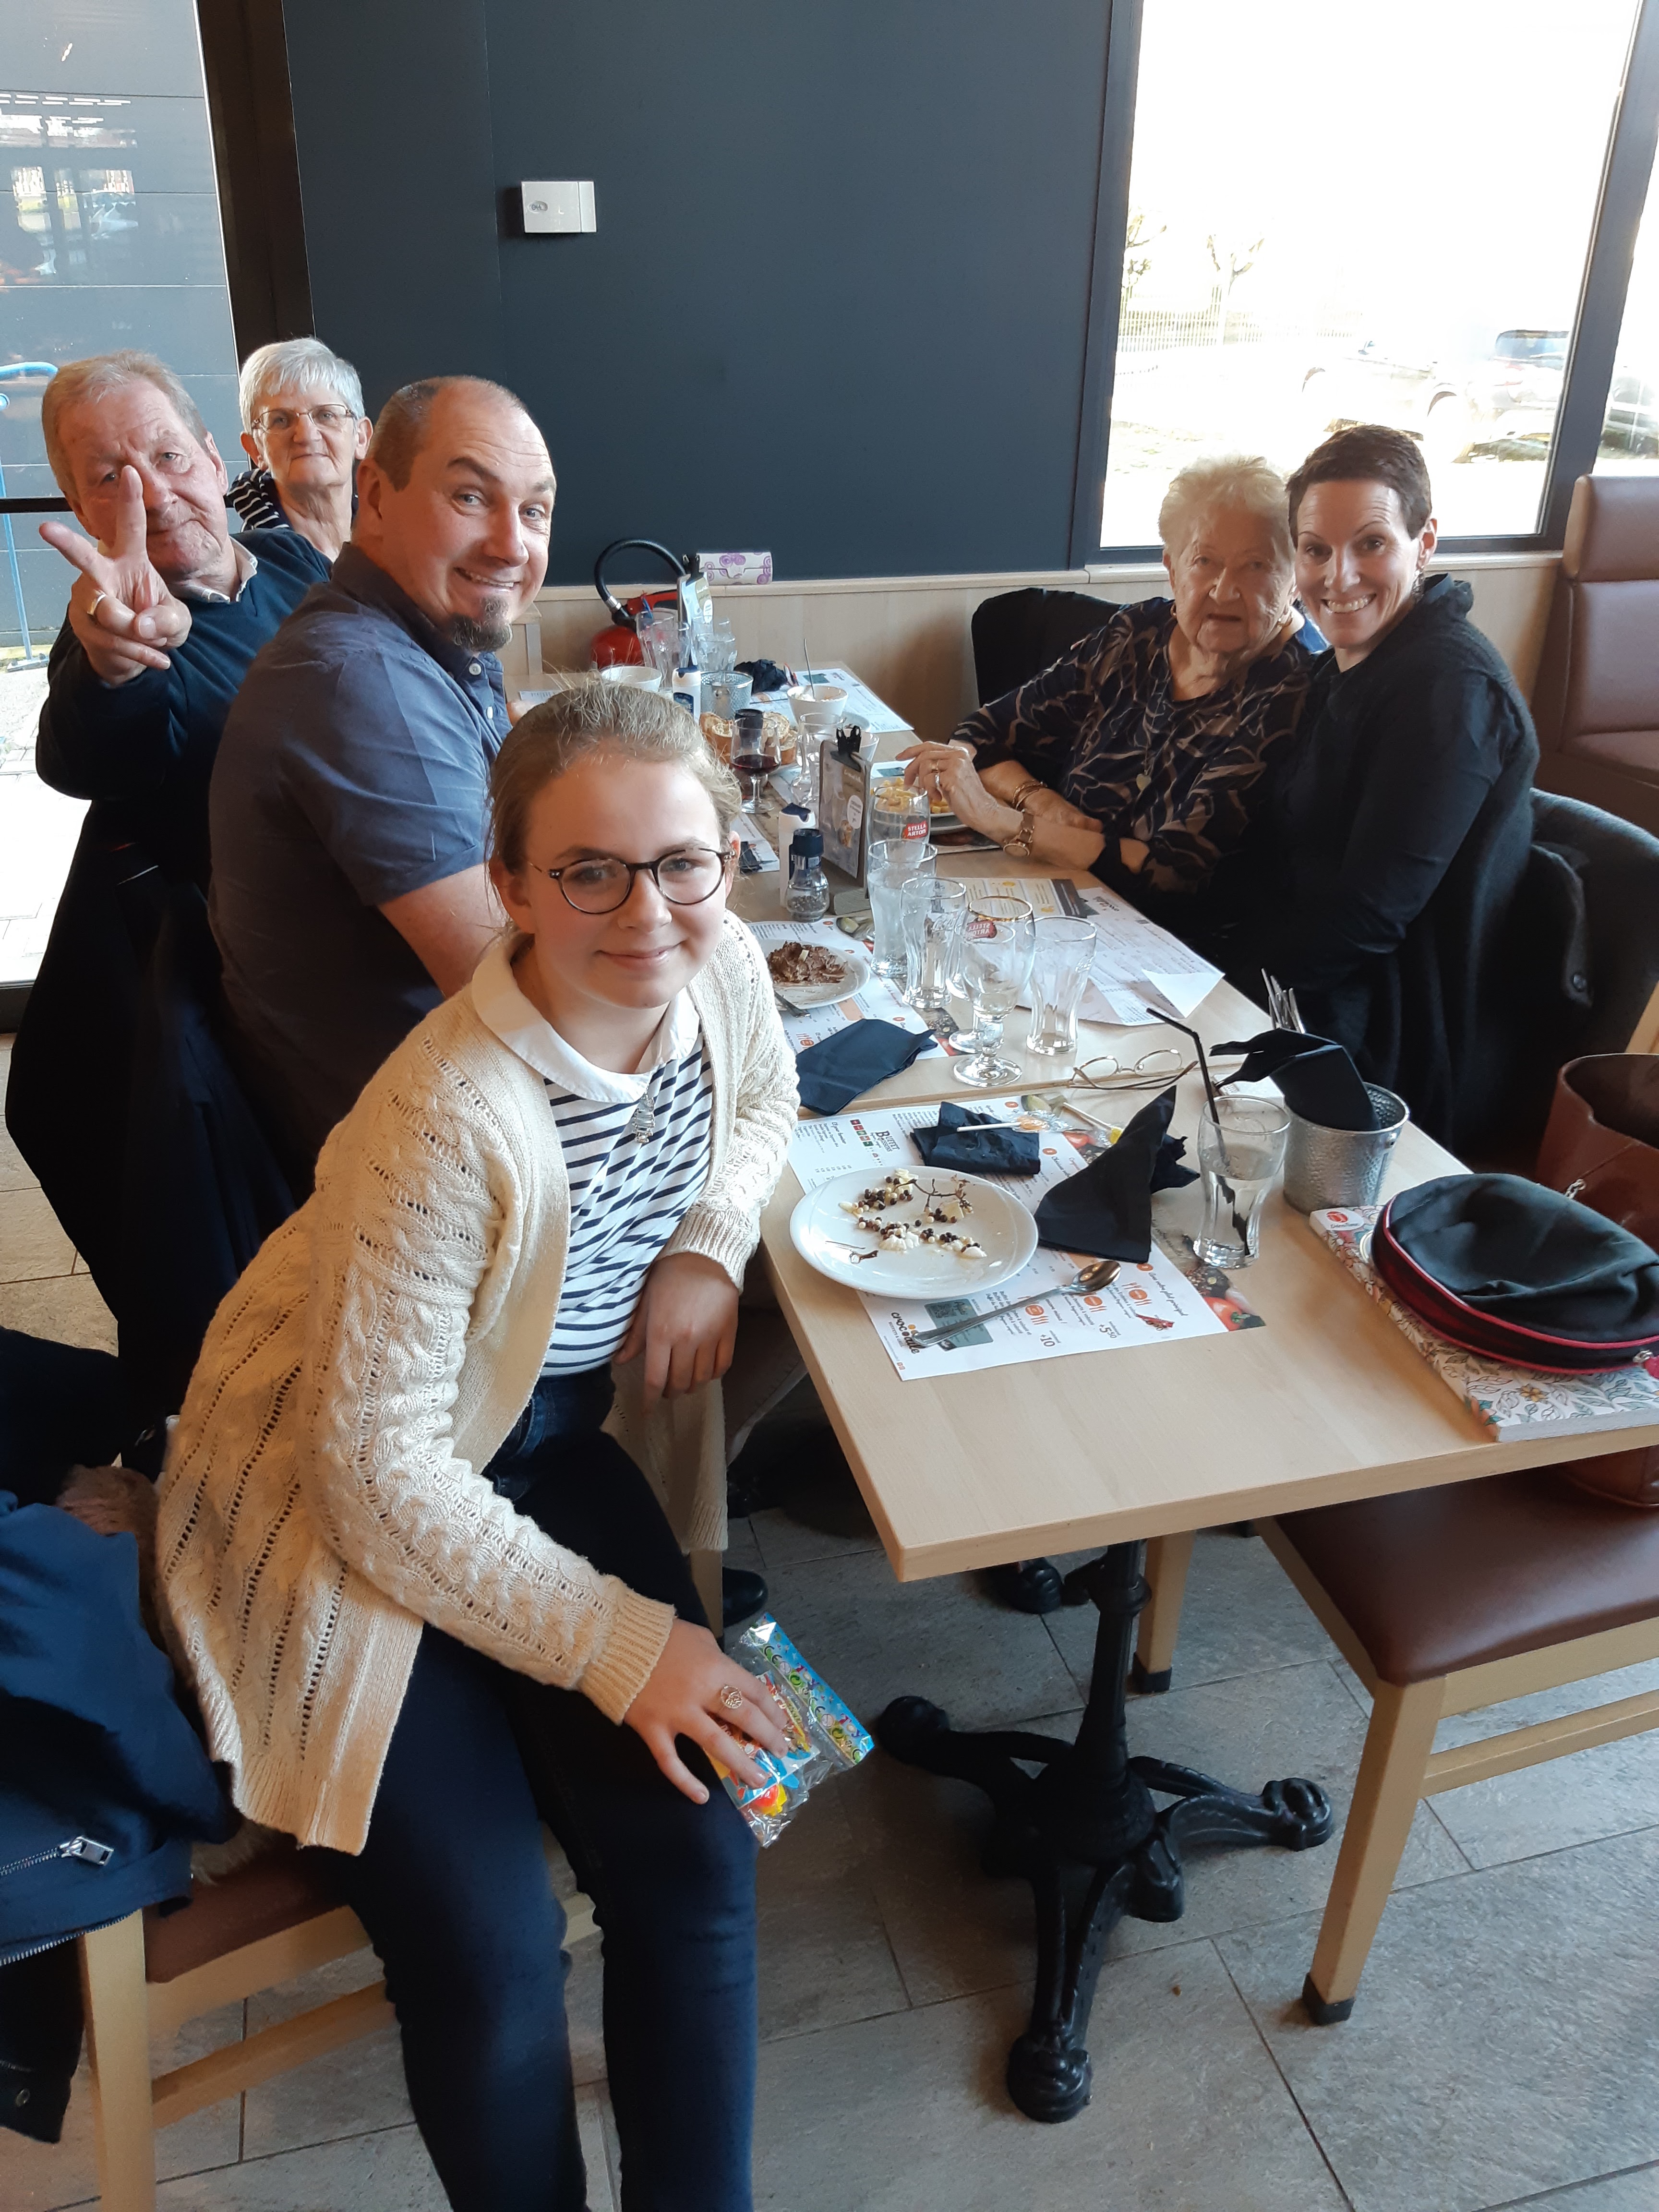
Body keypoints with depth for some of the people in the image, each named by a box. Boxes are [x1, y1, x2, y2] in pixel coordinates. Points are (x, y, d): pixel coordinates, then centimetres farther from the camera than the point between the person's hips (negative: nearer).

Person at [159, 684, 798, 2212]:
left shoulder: (720, 967, -12)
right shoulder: (455, 1117, -32)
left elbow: (759, 1102, 13)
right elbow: (379, 1466, -25)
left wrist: (708, 1246, -8)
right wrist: (624, 1643, -21)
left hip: (546, 1447, 6)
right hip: (338, 1502, -5)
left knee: (697, 1859, -7)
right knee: (489, 1956, -12)